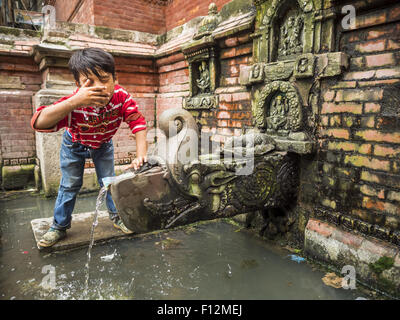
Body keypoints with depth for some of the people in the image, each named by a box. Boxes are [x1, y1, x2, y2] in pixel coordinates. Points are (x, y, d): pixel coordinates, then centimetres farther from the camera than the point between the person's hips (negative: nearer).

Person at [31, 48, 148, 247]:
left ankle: (117, 217, 29)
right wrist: (74, 102, -67)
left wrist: (141, 155, -45)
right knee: (69, 185, 7)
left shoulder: (121, 97, -33)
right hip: (74, 145, -2)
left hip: (103, 145, 2)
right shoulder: (74, 105, -41)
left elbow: (138, 122, -31)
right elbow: (39, 123, -53)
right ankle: (59, 227, 26)